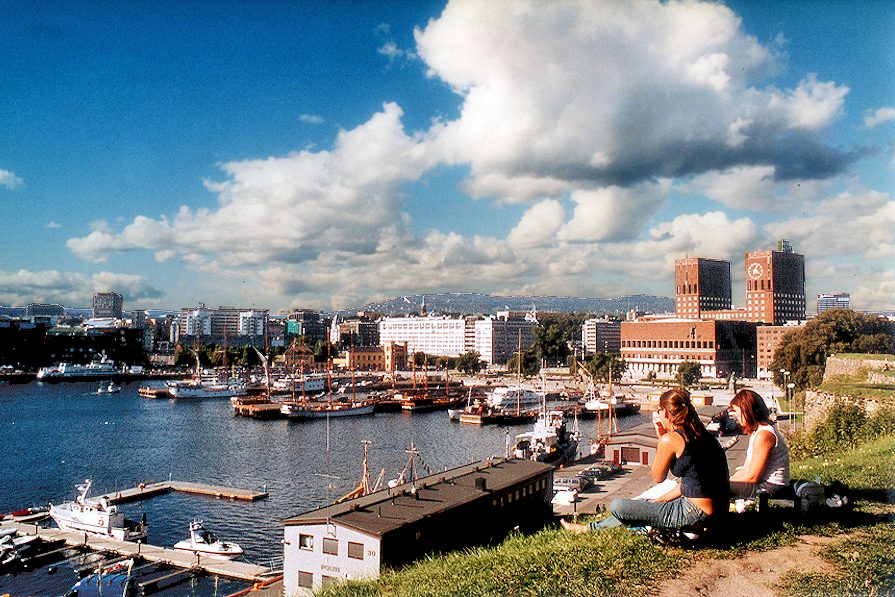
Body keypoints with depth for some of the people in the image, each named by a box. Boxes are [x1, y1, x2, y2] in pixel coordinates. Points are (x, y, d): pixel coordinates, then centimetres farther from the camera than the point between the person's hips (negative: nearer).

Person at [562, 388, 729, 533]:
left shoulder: (670, 439, -15)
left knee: (617, 506, -3)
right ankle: (591, 527, 41)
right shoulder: (701, 433, 10)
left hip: (694, 514, -9)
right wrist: (661, 499, 20)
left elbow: (657, 477, 0)